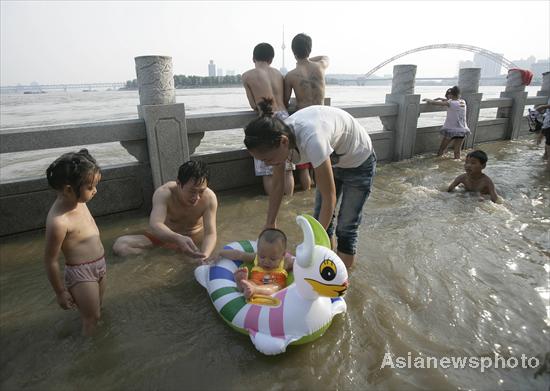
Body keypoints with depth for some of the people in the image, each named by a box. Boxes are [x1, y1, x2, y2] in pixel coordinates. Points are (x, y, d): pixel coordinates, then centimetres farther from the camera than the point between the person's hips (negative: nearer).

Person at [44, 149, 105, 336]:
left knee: (97, 310, 26)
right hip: (81, 273, -8)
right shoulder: (58, 221, -31)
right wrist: (60, 293, -8)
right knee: (91, 318, 8)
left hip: (99, 266, 8)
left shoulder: (77, 201, -6)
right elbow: (51, 261, -20)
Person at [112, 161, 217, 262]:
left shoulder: (209, 198, -27)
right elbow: (155, 225, -43)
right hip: (166, 235, 0)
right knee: (120, 245, -17)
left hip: (195, 238, 1)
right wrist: (178, 239, -64)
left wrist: (203, 257, -53)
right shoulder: (164, 193, -29)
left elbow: (210, 234, -31)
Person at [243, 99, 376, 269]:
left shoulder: (311, 140, -43)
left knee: (346, 227, 1)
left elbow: (329, 198, -34)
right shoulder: (279, 135, -22)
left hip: (359, 162, -6)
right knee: (320, 219, 8)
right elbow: (277, 186, -9)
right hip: (332, 160, 6)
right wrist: (270, 225, -6)